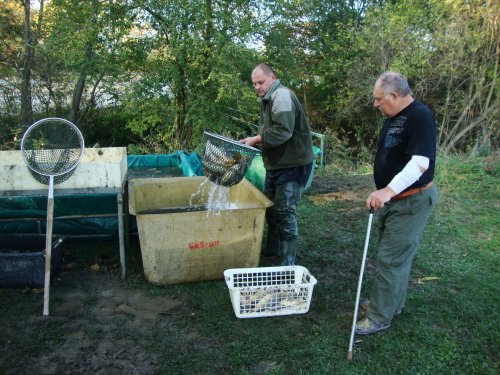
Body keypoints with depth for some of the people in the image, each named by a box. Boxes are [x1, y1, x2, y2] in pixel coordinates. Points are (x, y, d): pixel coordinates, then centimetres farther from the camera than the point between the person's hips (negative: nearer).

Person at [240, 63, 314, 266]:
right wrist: (255, 141, 0)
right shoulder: (268, 99, 15)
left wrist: (256, 139, -20)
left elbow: (282, 131, -29)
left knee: (284, 211, -8)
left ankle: (287, 262, 2)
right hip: (275, 163, 10)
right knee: (270, 207, 19)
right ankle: (273, 248, 36)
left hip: (293, 164, -10)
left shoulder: (282, 95, -17)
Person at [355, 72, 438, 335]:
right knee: (397, 255, 19)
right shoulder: (393, 118, 11)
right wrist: (382, 194, 21)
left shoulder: (420, 116, -19)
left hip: (411, 202, -9)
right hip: (391, 200, 9)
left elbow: (421, 162, -29)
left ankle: (379, 317, 7)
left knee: (391, 259, -4)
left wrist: (389, 190, -38)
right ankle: (393, 304, 33)